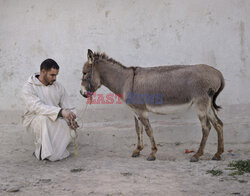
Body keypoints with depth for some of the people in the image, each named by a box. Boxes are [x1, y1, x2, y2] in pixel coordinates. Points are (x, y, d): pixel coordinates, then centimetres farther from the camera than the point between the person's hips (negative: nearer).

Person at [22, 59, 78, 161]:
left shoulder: (58, 86, 3)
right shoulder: (28, 87, -13)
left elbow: (68, 106, 4)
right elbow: (37, 107, -29)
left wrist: (71, 120, -19)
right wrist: (60, 111, -41)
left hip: (56, 121, 4)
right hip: (34, 119, -4)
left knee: (71, 130, -24)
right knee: (44, 118, -38)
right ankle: (41, 151, -18)